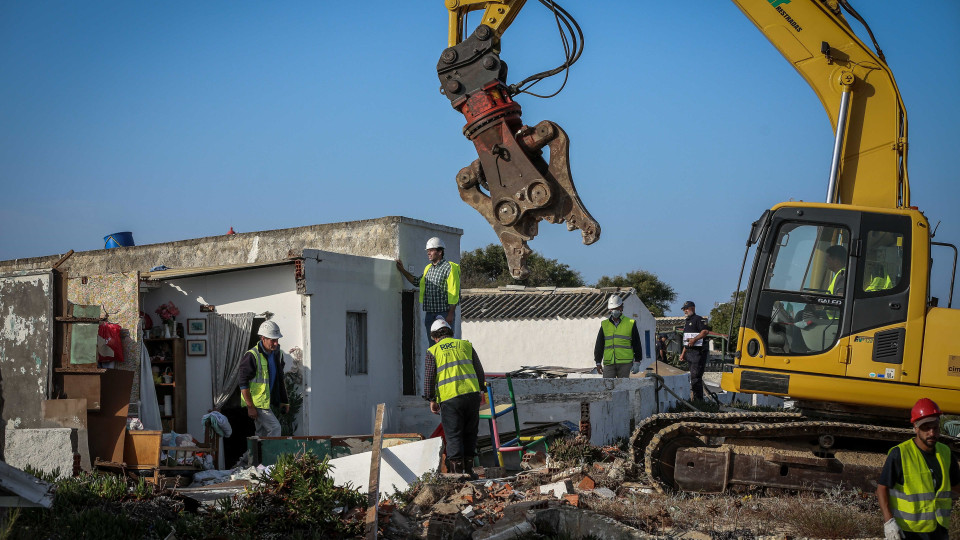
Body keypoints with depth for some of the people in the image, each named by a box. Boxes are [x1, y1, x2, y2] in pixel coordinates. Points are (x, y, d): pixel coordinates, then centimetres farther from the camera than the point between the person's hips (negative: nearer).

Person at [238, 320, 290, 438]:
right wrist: (250, 407, -19)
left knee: (263, 433, 10)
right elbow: (243, 383, -17)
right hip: (256, 403, -8)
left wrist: (284, 401, 16)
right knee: (275, 427, -15)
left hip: (267, 402, 8)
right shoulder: (252, 356, -17)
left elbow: (280, 380, 19)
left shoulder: (277, 354, 8)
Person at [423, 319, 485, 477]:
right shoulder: (465, 345, 14)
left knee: (453, 435, 1)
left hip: (449, 398, -3)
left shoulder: (433, 351, 6)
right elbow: (479, 370, 16)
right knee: (469, 433, 13)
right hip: (471, 393, 3)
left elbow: (429, 377, 2)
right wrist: (480, 390, 26)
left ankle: (456, 470, -5)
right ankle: (468, 468, 13)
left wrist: (431, 400, 10)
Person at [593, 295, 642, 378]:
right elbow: (599, 345, 14)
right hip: (609, 364, 2)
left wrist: (637, 362, 6)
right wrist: (598, 362, 8)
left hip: (625, 363, -1)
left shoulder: (630, 323, 8)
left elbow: (636, 344, 10)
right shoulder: (604, 324, 13)